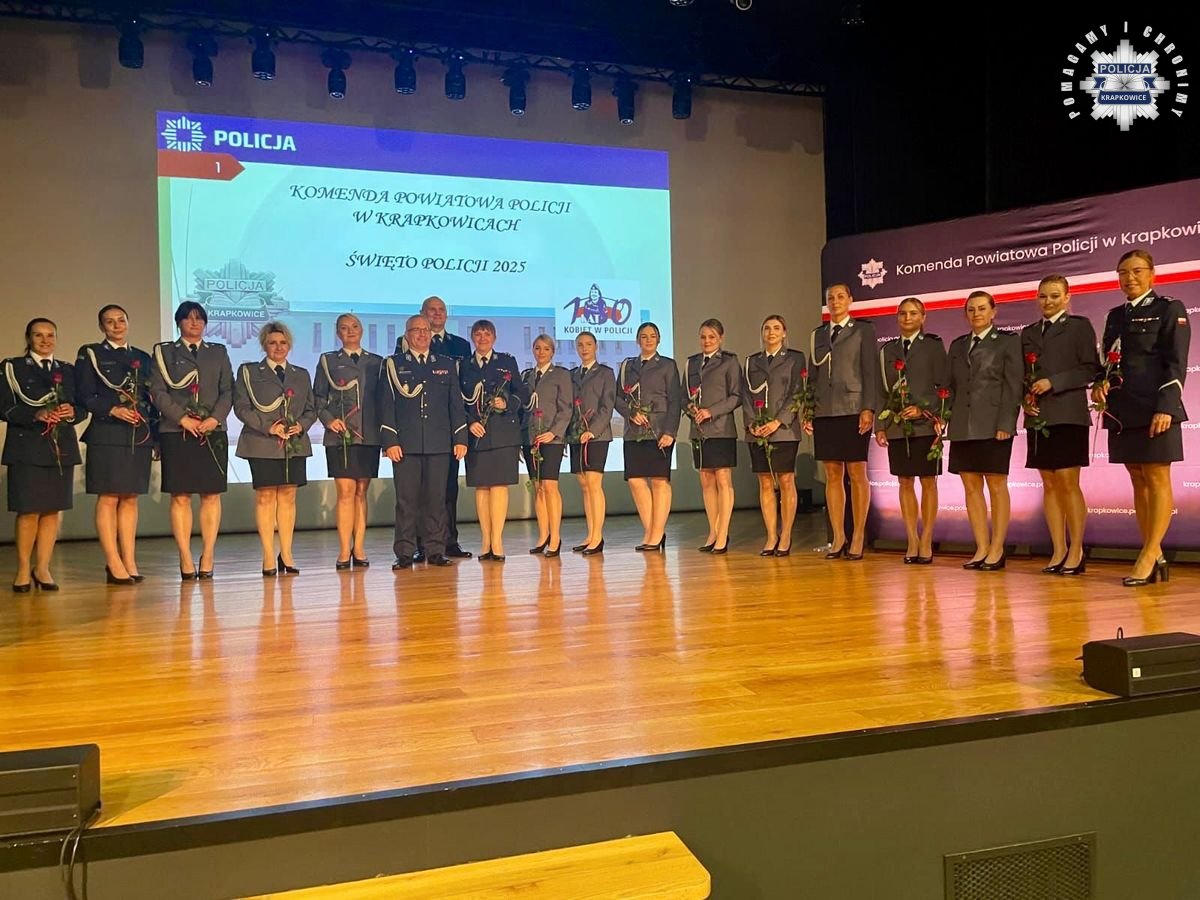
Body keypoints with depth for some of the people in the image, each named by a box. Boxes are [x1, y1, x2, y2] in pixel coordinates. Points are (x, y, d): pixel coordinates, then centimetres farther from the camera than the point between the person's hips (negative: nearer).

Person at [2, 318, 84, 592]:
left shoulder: (68, 370, 17)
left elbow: (83, 407, 12)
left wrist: (72, 412, -10)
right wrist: (35, 415, -17)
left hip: (62, 448, 3)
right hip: (27, 448, -3)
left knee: (53, 510, 3)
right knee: (29, 511, -4)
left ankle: (42, 568, 11)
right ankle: (23, 570, 8)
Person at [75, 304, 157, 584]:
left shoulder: (143, 358, 17)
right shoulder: (90, 354, 6)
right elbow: (84, 396, -2)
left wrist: (155, 436, 9)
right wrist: (113, 410, -16)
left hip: (139, 436, 4)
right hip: (107, 435, -4)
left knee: (130, 499, 5)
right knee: (108, 498, -5)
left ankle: (129, 562, 7)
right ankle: (114, 565, -3)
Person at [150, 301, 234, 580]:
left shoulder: (219, 352, 17)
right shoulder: (163, 352, 11)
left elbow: (228, 391, 9)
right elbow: (157, 391, 1)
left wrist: (215, 418, -7)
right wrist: (182, 418, -11)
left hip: (213, 433, 2)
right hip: (176, 433, -2)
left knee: (211, 495, -1)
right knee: (180, 497, -4)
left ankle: (207, 558, 3)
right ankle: (186, 561, -1)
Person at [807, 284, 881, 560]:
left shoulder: (863, 330, 4)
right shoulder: (817, 334, 16)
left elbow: (871, 372, -2)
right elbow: (812, 375, 14)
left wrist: (868, 409, -12)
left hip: (853, 411, -4)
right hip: (824, 413, 4)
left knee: (856, 475, 0)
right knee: (832, 476, 4)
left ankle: (858, 538, 6)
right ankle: (838, 537, 10)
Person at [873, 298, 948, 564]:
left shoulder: (933, 346, 5)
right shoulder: (887, 350, 13)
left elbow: (943, 387, 0)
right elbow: (882, 390, 11)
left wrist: (923, 410, -14)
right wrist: (880, 427, 4)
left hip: (925, 425, -3)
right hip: (896, 426, 3)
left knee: (928, 483, 1)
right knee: (905, 483, 4)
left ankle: (926, 542, 5)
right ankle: (912, 542, 8)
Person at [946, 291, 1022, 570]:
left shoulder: (1007, 342, 3)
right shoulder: (958, 345, 17)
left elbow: (1012, 387, -5)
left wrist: (1005, 424, -13)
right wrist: (948, 420, 5)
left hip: (993, 425, -5)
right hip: (962, 426, 5)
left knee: (996, 486, 0)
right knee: (971, 487, 4)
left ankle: (997, 549, 4)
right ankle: (982, 548, 9)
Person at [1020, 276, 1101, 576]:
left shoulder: (1079, 326, 4)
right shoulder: (1028, 333, 17)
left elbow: (1090, 369, -5)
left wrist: (1053, 382, -14)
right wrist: (1025, 399, -1)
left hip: (1068, 416, -5)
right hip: (1038, 418, 5)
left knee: (1068, 483, -8)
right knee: (1049, 485, 5)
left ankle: (1076, 552, 0)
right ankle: (1058, 551, 9)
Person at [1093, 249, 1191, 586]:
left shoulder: (1170, 310, 1)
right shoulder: (1115, 315, 17)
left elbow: (1176, 364, -7)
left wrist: (1165, 408, -17)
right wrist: (1101, 384, -4)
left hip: (1154, 410, -6)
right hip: (1122, 411, 6)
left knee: (1157, 480, -4)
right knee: (1138, 482, 6)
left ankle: (1148, 558, -6)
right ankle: (1155, 558, 12)